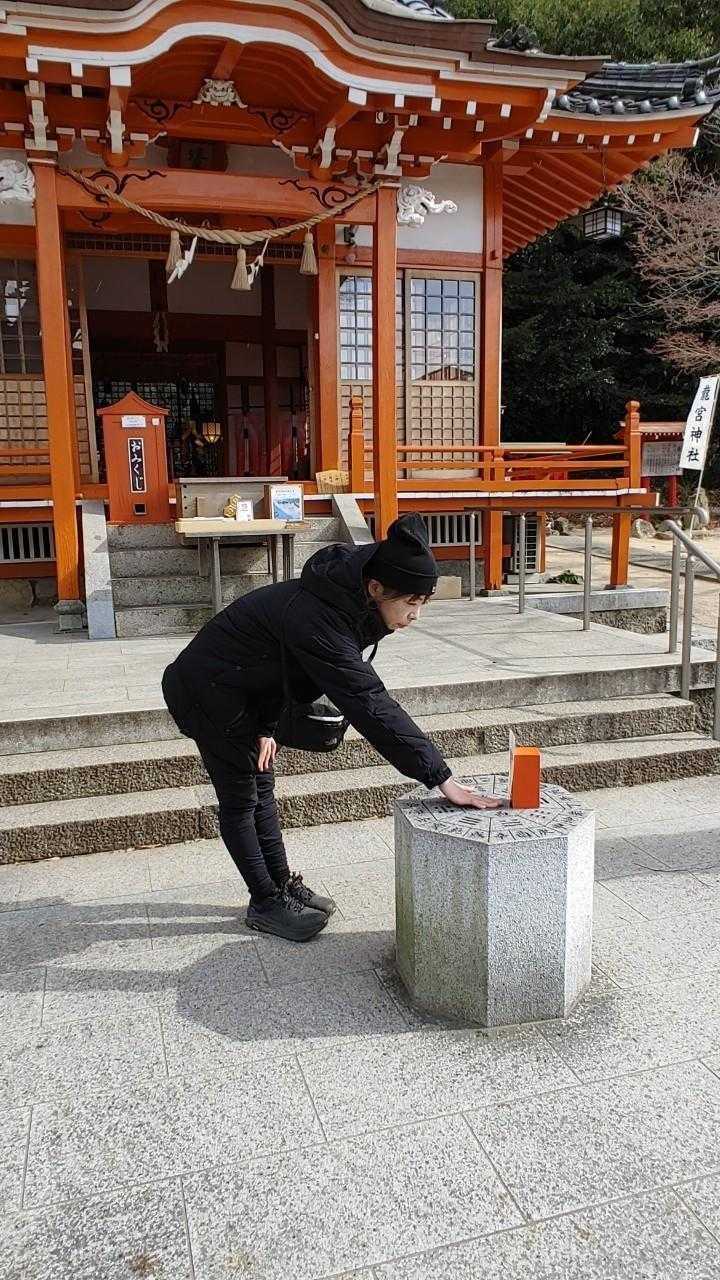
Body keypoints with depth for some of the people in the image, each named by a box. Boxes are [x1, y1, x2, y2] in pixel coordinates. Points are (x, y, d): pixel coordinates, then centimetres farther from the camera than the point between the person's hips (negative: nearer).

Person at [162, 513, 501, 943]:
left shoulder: (348, 600, -9)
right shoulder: (316, 621, -38)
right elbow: (369, 704, -42)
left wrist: (268, 726, -1)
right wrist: (441, 778, -41)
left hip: (247, 690, 9)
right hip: (208, 692, -9)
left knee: (262, 789, 15)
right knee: (241, 799, 1)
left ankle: (283, 885, 27)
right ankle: (266, 904, 15)